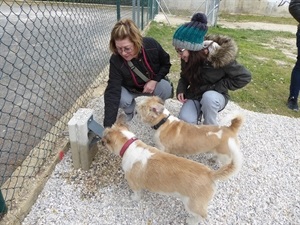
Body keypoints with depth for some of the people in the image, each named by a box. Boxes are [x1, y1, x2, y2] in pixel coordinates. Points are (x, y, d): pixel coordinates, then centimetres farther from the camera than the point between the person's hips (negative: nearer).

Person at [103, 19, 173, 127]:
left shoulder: (151, 45, -29)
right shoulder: (116, 61, -33)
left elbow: (166, 64, -9)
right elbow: (112, 93, -37)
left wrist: (155, 80, -27)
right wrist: (108, 126, -43)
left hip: (153, 83, 1)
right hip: (130, 89, -1)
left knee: (166, 90, -30)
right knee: (122, 100, -32)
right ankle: (130, 110, 5)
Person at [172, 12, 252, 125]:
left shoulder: (220, 56, -25)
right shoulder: (188, 57, -11)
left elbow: (244, 76, -16)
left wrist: (217, 87, -20)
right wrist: (181, 89, -13)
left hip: (216, 96, -2)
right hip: (195, 95, 3)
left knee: (208, 97, -38)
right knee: (185, 120, -26)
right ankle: (199, 111, 9)